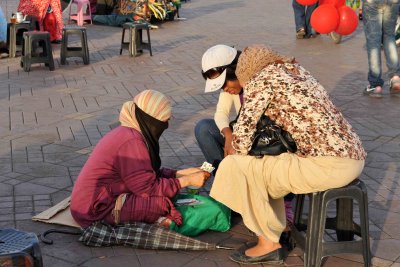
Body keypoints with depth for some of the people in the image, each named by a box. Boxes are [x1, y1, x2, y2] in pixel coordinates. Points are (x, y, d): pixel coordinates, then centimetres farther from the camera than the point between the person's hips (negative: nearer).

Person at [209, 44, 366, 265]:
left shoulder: (259, 80, -3)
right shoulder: (295, 70, 21)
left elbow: (241, 140, -9)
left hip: (329, 165, -9)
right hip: (353, 157, 9)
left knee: (236, 167, 2)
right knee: (267, 165, 24)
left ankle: (268, 244, 12)